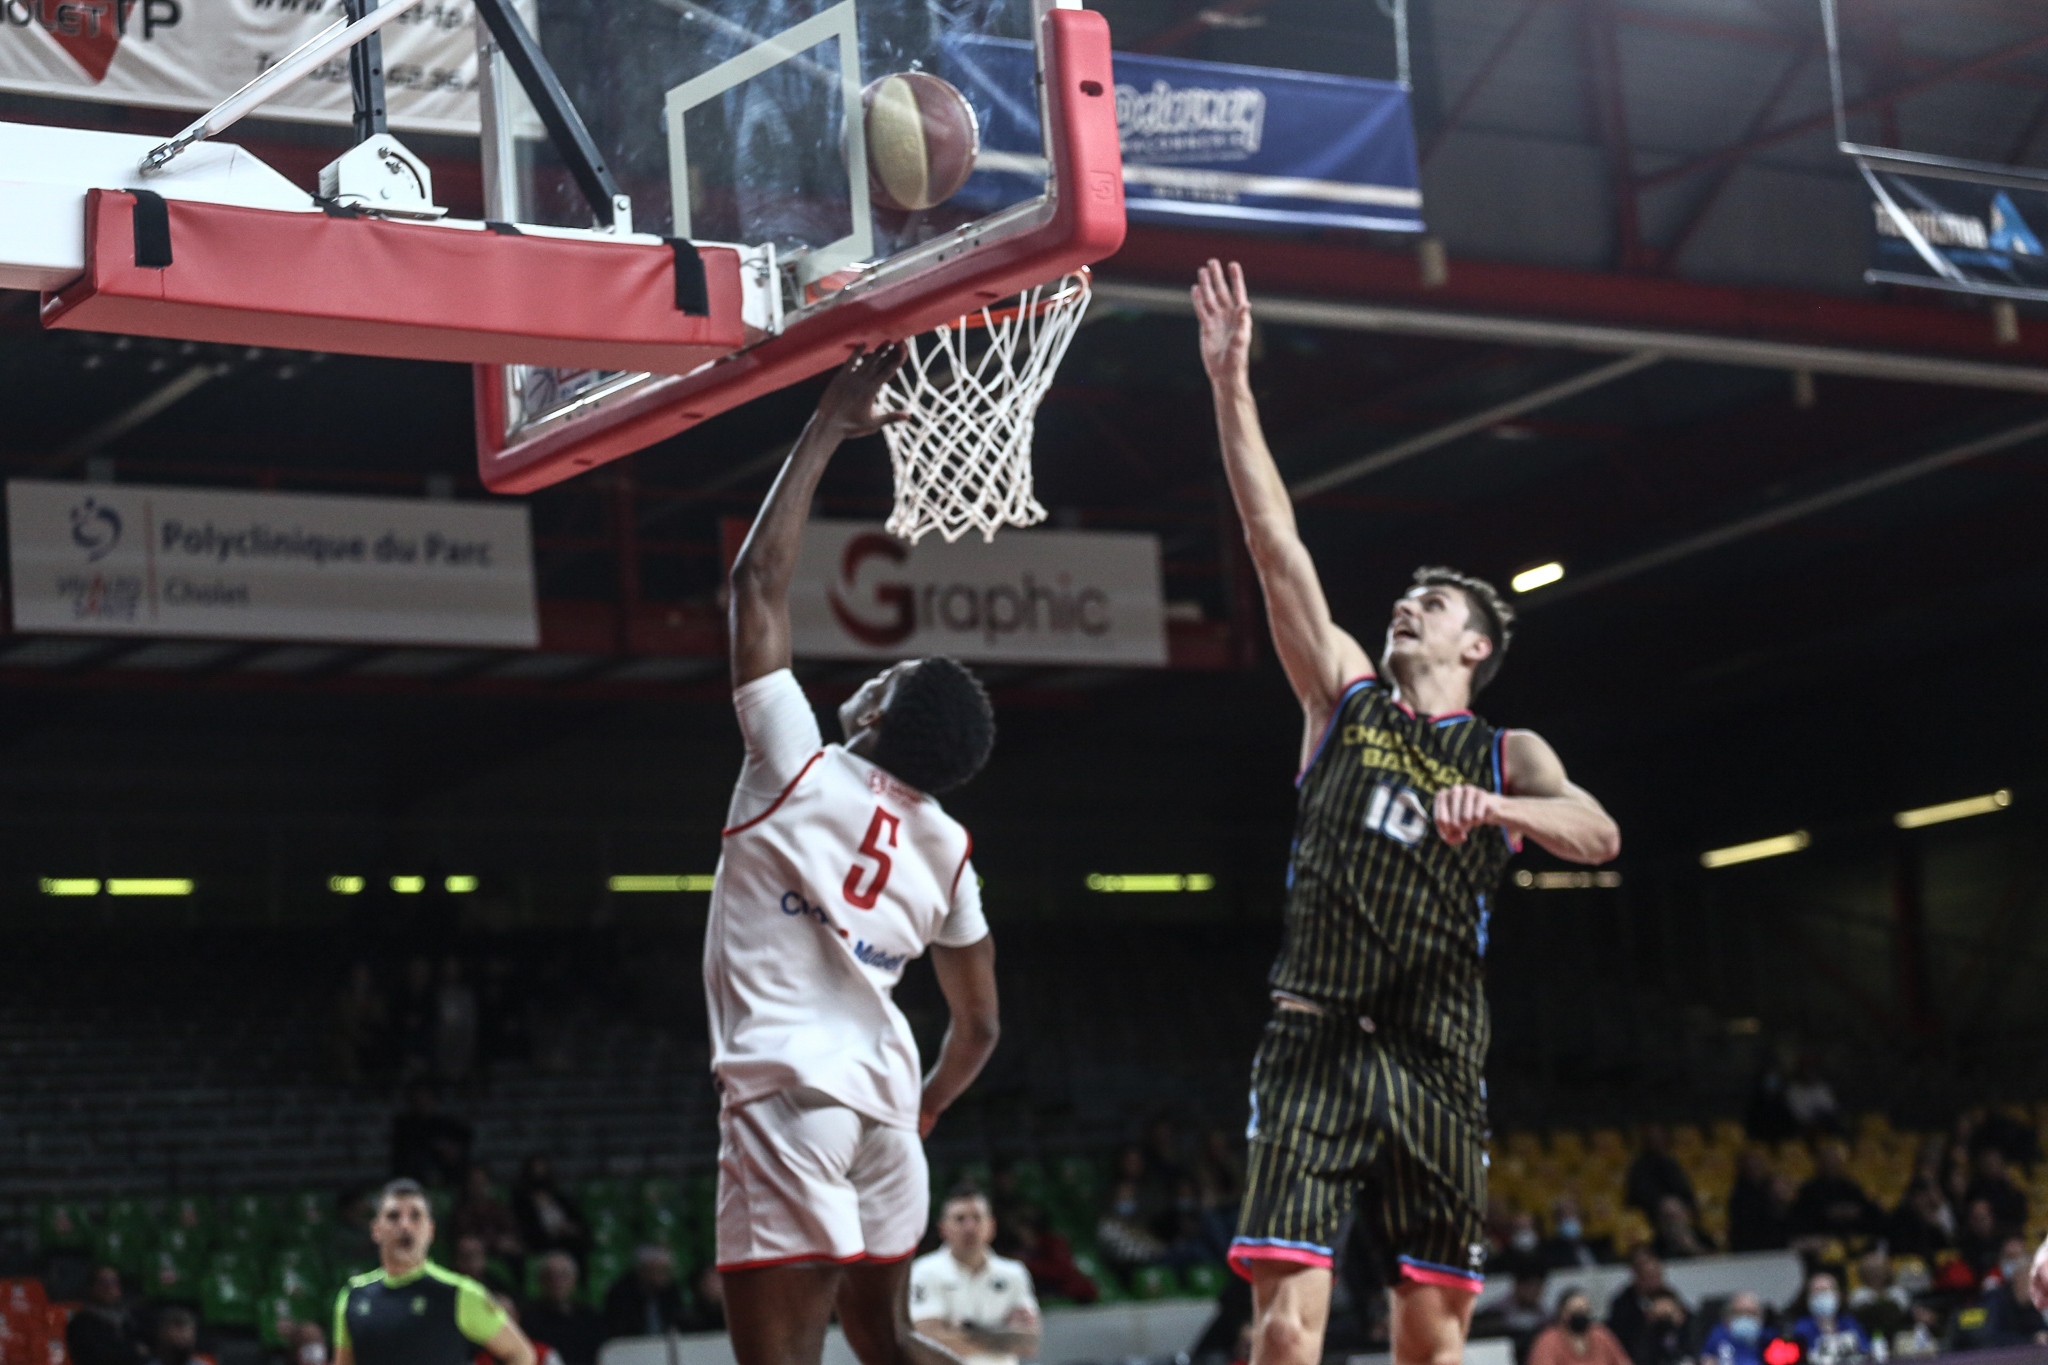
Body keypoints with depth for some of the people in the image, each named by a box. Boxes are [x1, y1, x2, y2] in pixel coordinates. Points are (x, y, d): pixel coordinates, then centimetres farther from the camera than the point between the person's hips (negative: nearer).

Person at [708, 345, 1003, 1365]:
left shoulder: (801, 768, -3)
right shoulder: (944, 846, 12)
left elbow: (759, 576, -1)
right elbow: (978, 1024, 17)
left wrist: (828, 429, 4)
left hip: (790, 1090, -7)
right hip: (884, 1096, 7)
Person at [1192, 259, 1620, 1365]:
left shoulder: (1508, 756, 12)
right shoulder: (1345, 695, 12)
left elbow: (1599, 835, -8)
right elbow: (1275, 542, 4)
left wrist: (1496, 807, -27)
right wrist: (1232, 387, -3)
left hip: (1437, 1063, 1)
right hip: (1316, 1044, -1)